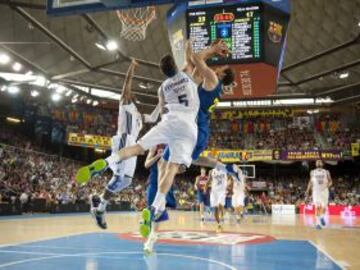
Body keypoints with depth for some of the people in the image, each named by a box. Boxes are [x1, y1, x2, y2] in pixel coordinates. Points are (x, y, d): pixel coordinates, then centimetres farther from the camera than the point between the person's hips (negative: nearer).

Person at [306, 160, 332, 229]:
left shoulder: (326, 172, 3)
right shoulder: (312, 172, 6)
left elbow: (330, 181, 3)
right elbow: (310, 181, 14)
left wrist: (328, 184, -19)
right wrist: (308, 190, 8)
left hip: (324, 191, 1)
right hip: (316, 191, -1)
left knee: (324, 207, 8)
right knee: (317, 207, -11)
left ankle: (322, 217, 38)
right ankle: (318, 223, -7)